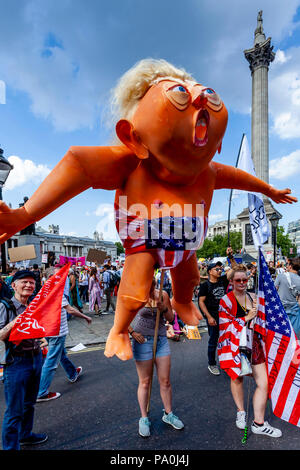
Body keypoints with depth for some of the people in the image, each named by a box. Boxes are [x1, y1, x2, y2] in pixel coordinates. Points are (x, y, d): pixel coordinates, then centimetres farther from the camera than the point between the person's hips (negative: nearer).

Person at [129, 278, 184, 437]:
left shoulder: (163, 295, -3)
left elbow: (171, 318, 3)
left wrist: (163, 308, -16)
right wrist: (132, 332, -12)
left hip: (161, 340, 3)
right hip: (143, 341, -3)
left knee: (165, 381, 11)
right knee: (145, 382, 9)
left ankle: (168, 414, 33)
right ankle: (144, 419, 28)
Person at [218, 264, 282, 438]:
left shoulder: (253, 297, 8)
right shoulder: (226, 301, -8)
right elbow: (225, 325, -14)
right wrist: (247, 318, -17)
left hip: (254, 344, 4)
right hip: (235, 345, -4)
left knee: (264, 382, 0)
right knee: (237, 378, 13)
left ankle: (259, 423, 16)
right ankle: (241, 412, 40)